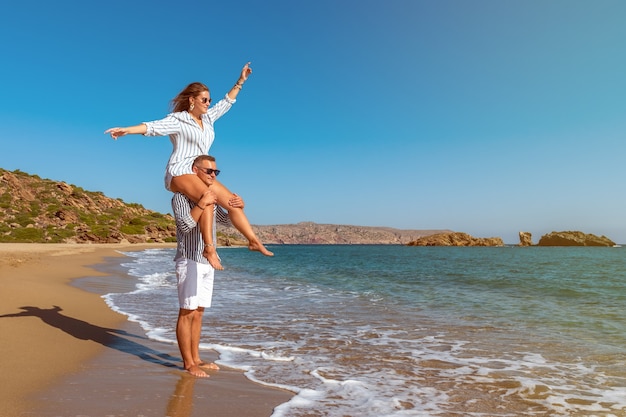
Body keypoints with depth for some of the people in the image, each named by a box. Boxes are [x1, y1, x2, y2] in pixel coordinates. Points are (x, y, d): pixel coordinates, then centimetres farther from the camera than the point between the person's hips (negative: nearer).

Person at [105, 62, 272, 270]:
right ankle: (209, 247, -35)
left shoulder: (207, 118, 16)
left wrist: (240, 81, 26)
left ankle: (254, 241, 3)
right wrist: (127, 130, -34)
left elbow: (226, 102, 26)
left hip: (200, 175, 7)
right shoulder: (177, 120, -4)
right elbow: (154, 127, -19)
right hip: (180, 173, -7)